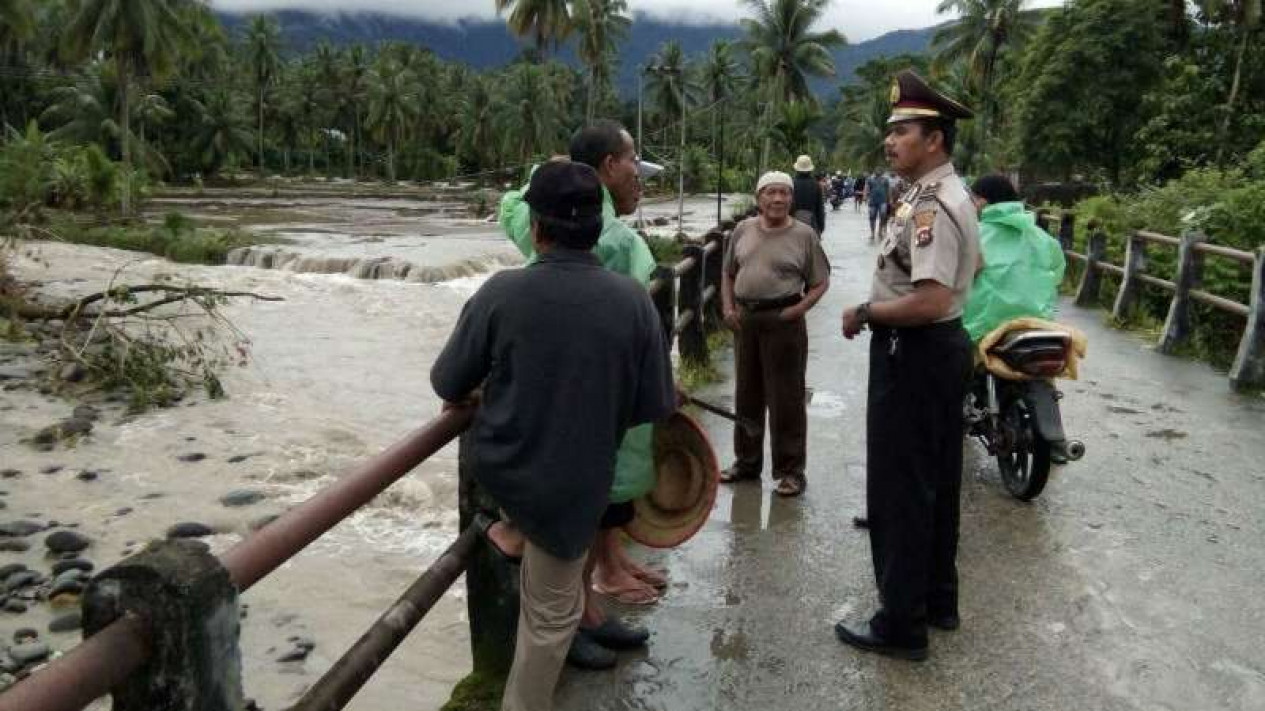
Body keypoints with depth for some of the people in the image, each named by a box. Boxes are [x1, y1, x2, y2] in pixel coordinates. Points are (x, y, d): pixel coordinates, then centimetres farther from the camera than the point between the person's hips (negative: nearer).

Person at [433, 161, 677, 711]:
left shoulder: (502, 292, -16)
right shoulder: (632, 298, -14)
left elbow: (447, 384, -5)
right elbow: (655, 404, -7)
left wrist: (464, 393, 19)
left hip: (499, 465, 1)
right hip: (573, 481, 0)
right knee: (552, 613, 18)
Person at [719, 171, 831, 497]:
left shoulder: (803, 234, -4)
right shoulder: (743, 230, 7)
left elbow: (820, 283, -1)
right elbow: (727, 273, 16)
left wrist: (799, 309, -15)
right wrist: (728, 308, 4)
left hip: (783, 321, -4)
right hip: (745, 319, 5)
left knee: (785, 399, 0)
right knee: (746, 395, 15)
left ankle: (791, 470, 12)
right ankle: (746, 461, 30)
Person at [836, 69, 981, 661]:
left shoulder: (930, 206, -22)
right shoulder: (948, 195, 12)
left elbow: (931, 300, -31)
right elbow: (968, 270, 25)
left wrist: (864, 312, -17)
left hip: (913, 353, -11)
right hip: (944, 347, 11)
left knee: (899, 489, -1)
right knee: (935, 482, 19)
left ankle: (901, 624, 12)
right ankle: (938, 600, 34)